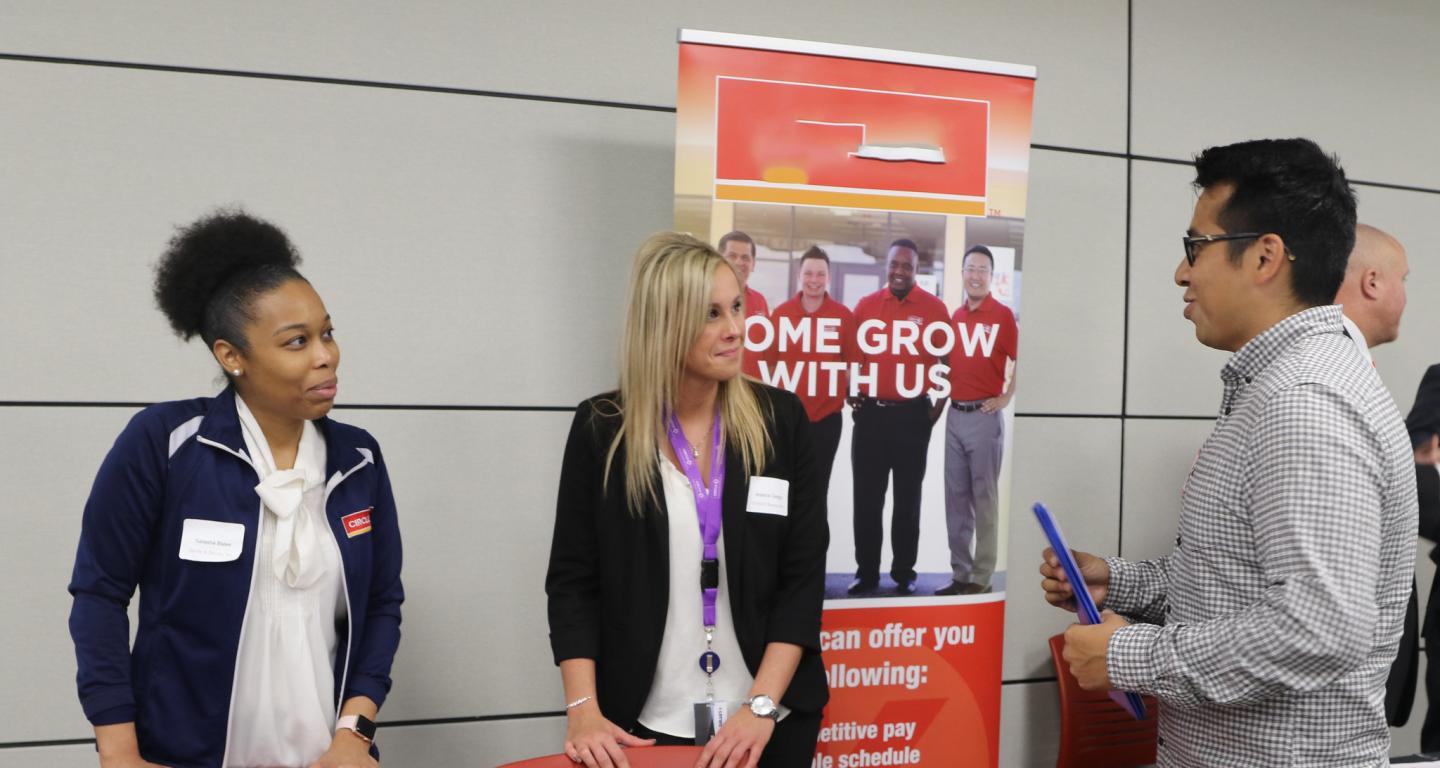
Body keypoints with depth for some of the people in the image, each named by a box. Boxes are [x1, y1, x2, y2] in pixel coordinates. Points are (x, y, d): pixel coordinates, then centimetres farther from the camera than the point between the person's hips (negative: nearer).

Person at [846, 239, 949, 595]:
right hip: (870, 413, 2)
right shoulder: (866, 306, 5)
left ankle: (904, 572, 18)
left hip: (913, 415, -2)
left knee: (908, 497, 8)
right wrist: (853, 395, 1)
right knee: (867, 496, 7)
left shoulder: (934, 308, -2)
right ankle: (866, 572, 16)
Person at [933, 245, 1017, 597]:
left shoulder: (1003, 315, -6)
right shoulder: (955, 316, 11)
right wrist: (938, 405, 13)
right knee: (956, 497, 10)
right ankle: (960, 573, 18)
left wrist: (1006, 397, -12)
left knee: (984, 498, 0)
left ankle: (982, 577, 6)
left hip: (985, 416, -6)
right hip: (955, 416, 6)